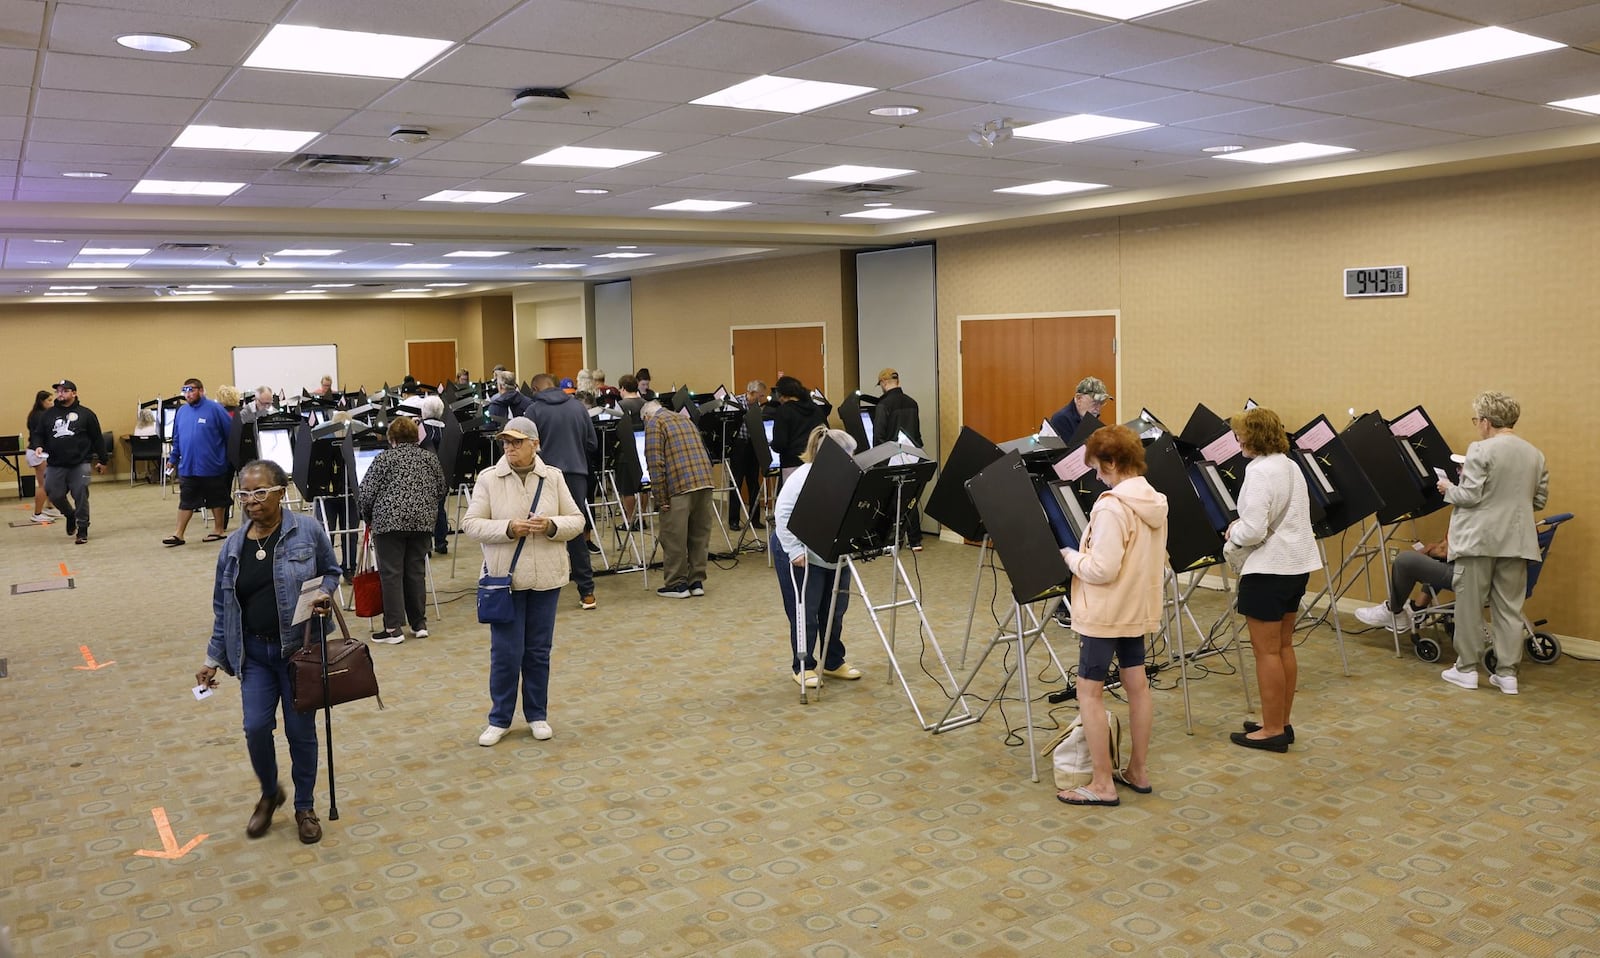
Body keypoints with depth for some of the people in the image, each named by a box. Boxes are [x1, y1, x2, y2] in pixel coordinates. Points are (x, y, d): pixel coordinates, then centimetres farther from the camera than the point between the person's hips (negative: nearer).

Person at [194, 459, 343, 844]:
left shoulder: (307, 530, -8)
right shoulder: (233, 546, 3)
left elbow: (332, 571, 6)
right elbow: (222, 607, 10)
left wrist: (323, 593, -16)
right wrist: (213, 658, 9)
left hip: (300, 648, -3)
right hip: (255, 652, 3)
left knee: (300, 730, 5)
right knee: (256, 726, -3)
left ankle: (304, 807, 25)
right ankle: (269, 794, 26)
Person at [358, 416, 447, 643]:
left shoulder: (385, 458, -1)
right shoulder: (430, 458, 11)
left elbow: (365, 493, -3)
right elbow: (441, 490, 16)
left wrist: (369, 518, 12)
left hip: (390, 520, -4)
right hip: (422, 521, 4)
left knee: (391, 573, -1)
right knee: (416, 571, 11)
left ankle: (394, 629, -2)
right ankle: (419, 624, 14)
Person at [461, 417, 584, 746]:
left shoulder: (553, 477, 2)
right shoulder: (488, 478, -3)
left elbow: (576, 520, 4)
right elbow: (471, 523, -5)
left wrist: (551, 526, -16)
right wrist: (508, 529, -19)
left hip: (545, 578, 2)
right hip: (504, 577, -2)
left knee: (539, 651, 11)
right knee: (505, 652, 2)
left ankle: (537, 715, 25)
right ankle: (499, 719, 17)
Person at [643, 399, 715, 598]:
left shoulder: (654, 424, 2)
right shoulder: (686, 419, 24)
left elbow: (656, 463, -8)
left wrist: (661, 498, -8)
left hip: (679, 486, -7)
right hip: (705, 483, 7)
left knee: (674, 538, 3)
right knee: (699, 535, 13)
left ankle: (677, 585, 9)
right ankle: (697, 582, 19)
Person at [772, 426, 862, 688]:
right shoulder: (804, 477, -20)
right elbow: (782, 514, -21)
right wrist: (795, 551, -24)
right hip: (802, 555, -6)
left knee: (835, 611, 13)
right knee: (805, 613, 0)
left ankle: (833, 662, 28)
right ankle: (803, 667, 15)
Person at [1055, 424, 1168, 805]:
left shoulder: (1111, 507, -23)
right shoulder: (1156, 502, 5)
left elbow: (1101, 569, -26)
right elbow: (1158, 559, 14)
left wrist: (1069, 556, -10)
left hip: (1104, 613, -9)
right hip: (1138, 609, 9)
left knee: (1090, 691, 0)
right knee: (1137, 685, 16)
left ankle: (1103, 784, 4)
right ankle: (1138, 770, 28)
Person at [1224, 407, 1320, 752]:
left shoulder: (1259, 471, -19)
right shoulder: (1291, 466, 10)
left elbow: (1254, 530, -25)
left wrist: (1233, 532, -5)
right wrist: (1243, 528, 10)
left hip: (1269, 570, -10)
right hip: (1297, 565, 10)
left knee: (1266, 650, -1)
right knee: (1284, 646, 16)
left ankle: (1272, 731, 7)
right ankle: (1282, 724, 24)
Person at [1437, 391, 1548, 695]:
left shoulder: (1482, 450, -12)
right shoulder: (1535, 454, 7)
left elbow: (1470, 496, -15)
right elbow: (1539, 500, 13)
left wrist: (1449, 489, 3)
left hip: (1479, 539, -5)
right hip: (1516, 541, 5)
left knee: (1469, 605, 5)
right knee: (1509, 608, 9)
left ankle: (1466, 669, 12)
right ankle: (1507, 673, 11)